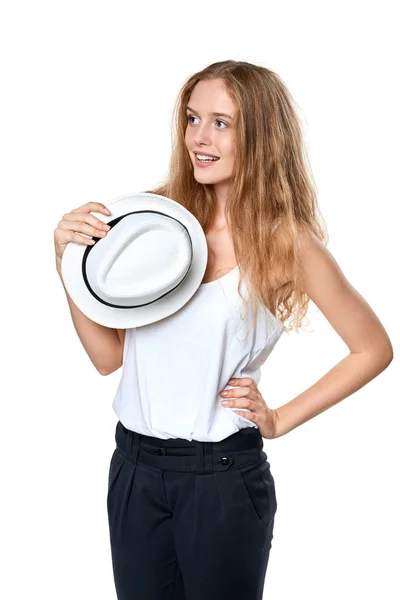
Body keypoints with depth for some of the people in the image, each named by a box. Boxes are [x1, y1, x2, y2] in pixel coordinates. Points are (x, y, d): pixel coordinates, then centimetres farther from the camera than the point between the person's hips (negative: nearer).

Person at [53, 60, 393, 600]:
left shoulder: (286, 243, -8)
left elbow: (373, 350, 0)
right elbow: (108, 356, 2)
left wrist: (280, 421, -2)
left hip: (222, 476, -3)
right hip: (134, 467, 3)